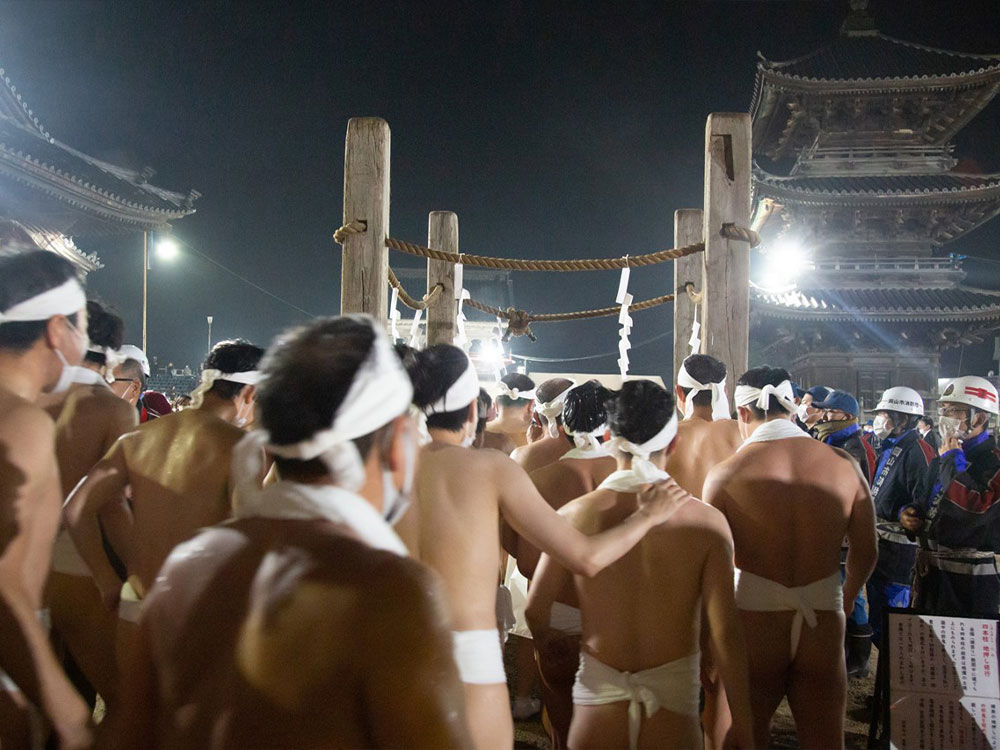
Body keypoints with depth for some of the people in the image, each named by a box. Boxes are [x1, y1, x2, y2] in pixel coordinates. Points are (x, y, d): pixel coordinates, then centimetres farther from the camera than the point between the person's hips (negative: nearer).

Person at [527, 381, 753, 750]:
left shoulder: (575, 515, -7)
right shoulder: (707, 522, -9)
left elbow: (535, 611, -3)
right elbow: (725, 631, -9)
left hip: (598, 705, 0)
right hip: (672, 710, 0)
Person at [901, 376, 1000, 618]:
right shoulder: (942, 460, 14)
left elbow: (975, 509, -29)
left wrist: (953, 459, -18)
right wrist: (910, 512, 5)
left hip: (968, 581, -9)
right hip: (929, 572, 9)